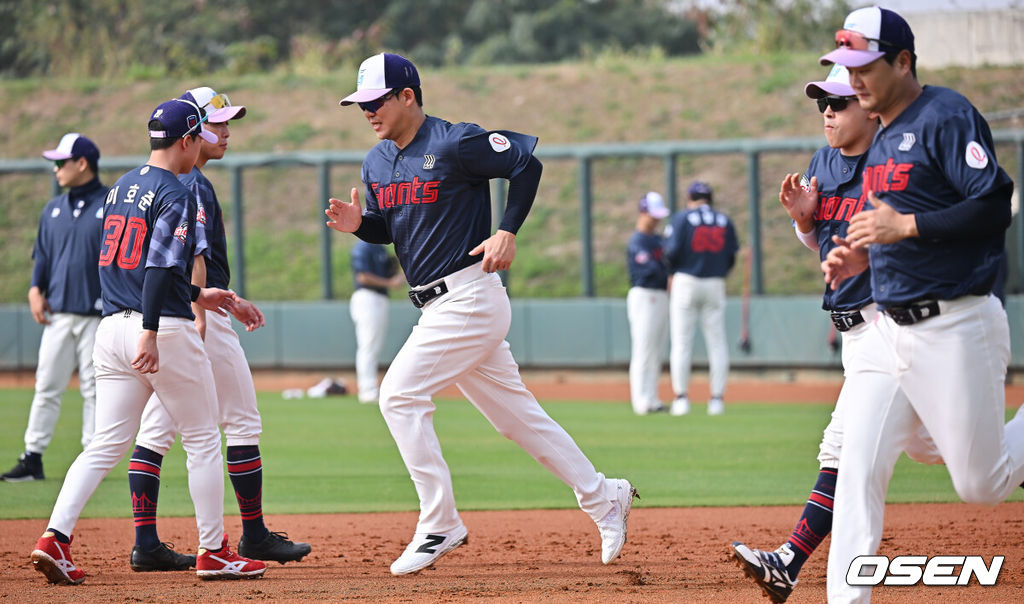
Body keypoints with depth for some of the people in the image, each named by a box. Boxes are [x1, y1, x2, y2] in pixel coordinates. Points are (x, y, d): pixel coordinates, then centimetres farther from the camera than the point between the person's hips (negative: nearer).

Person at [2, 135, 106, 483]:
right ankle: (32, 459, 3)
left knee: (95, 389, 0)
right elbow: (42, 254, 19)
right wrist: (36, 289, 3)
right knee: (46, 387, 1)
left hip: (98, 315, -5)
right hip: (58, 313, 5)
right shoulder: (53, 210, 15)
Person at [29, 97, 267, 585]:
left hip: (112, 326, 7)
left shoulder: (120, 189, 16)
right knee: (202, 440, 6)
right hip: (164, 328, -7)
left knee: (106, 445, 5)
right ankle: (213, 552, 9)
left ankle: (55, 537, -11)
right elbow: (159, 268, -20)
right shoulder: (174, 195, -10)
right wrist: (150, 336, -26)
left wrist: (195, 295, 31)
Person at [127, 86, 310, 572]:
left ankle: (146, 543, 0)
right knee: (243, 423, 1)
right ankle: (254, 536, 6)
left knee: (155, 431, 4)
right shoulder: (193, 186, -12)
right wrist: (200, 318, -30)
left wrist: (229, 301, 29)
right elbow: (193, 257, -23)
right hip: (194, 315, -9)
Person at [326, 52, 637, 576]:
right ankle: (603, 498, 23)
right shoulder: (377, 163, 11)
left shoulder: (454, 144, -14)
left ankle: (439, 526, -10)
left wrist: (508, 231, -14)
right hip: (438, 307, 9)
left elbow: (527, 162, -8)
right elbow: (387, 227, 20)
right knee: (516, 413, 13)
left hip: (470, 296, -9)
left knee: (400, 394, -15)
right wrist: (357, 224, -2)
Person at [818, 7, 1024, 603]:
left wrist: (904, 226, -23)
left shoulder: (948, 117, -12)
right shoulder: (883, 138, 15)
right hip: (890, 328, 8)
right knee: (858, 470, -2)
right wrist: (860, 256, 7)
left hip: (956, 326, -8)